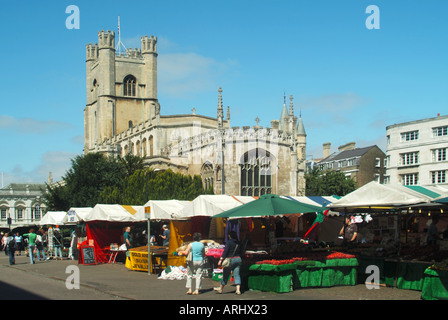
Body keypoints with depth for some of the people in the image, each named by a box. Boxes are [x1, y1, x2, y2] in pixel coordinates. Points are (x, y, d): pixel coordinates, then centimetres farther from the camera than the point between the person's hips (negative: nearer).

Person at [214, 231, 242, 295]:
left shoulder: (229, 242, -9)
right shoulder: (238, 243, 8)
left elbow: (225, 251, -16)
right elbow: (240, 252, 13)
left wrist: (221, 259, -17)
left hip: (230, 260, -5)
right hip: (238, 259, 5)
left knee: (226, 275, 5)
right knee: (237, 275, 4)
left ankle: (220, 289, 18)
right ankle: (238, 290, -6)